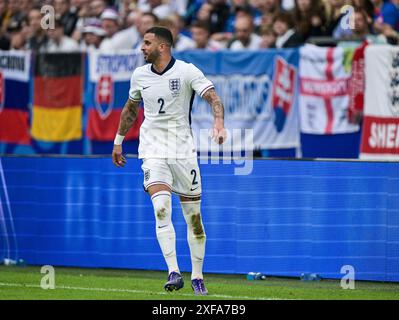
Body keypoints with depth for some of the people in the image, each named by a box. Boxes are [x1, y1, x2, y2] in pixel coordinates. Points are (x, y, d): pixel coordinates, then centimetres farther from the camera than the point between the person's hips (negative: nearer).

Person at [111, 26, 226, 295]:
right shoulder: (140, 75, 6)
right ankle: (174, 273, -22)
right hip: (153, 150, 2)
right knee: (161, 209, -19)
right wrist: (118, 141, 26)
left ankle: (197, 276, 18)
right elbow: (131, 109, 22)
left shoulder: (187, 71, -8)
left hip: (183, 150, -2)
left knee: (193, 217, 4)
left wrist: (219, 123, -37)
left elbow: (213, 98, -18)